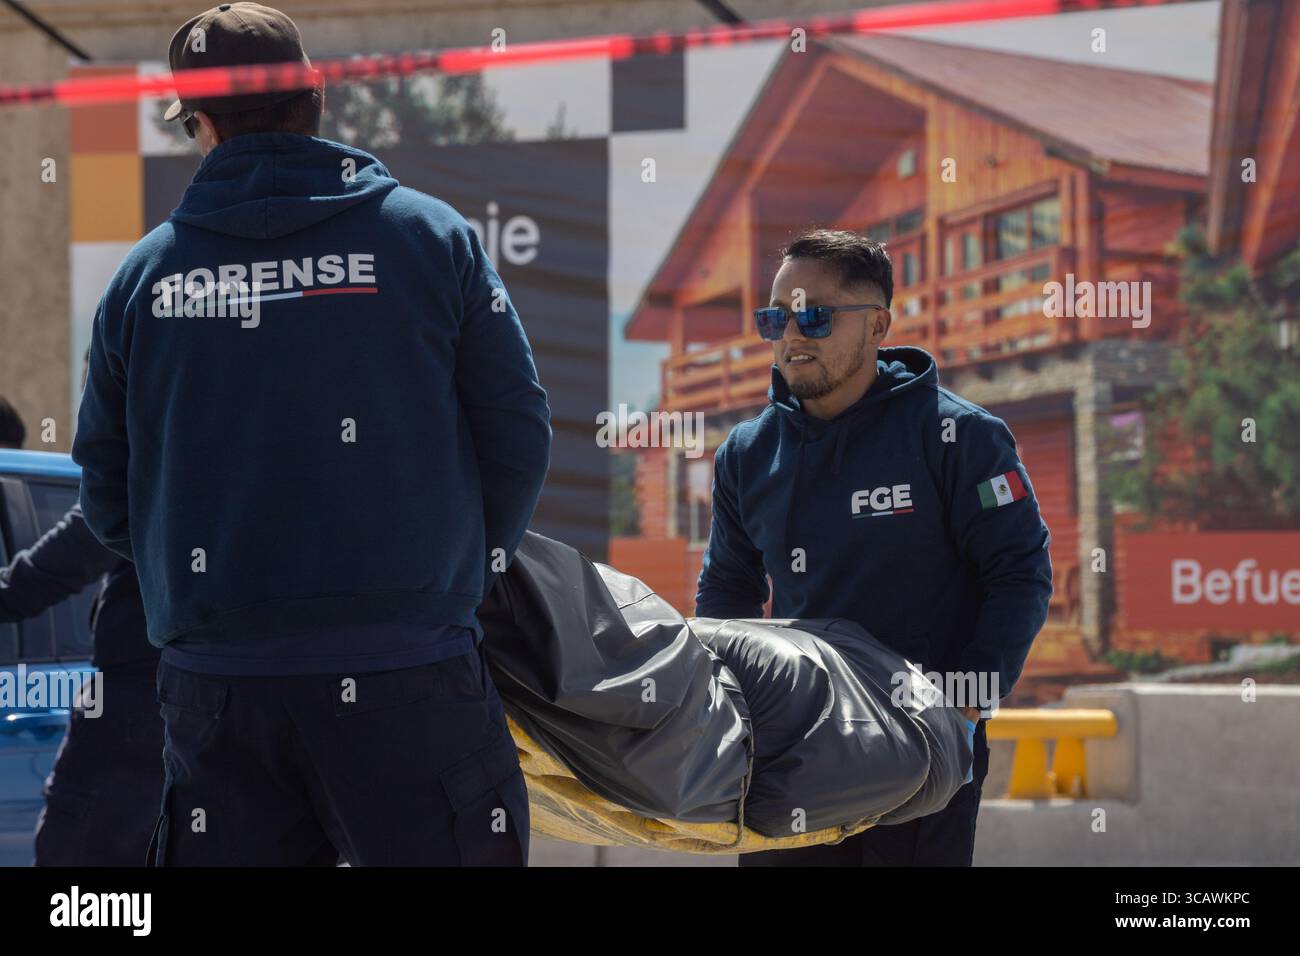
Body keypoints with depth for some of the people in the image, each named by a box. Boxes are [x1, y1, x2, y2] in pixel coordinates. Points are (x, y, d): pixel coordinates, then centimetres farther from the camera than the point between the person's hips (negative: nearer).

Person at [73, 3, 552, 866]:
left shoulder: (145, 274, 6)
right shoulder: (430, 235, 1)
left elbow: (106, 489, 12)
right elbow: (518, 439, 2)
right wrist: (468, 566, 19)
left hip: (213, 688, 2)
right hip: (404, 673, -2)